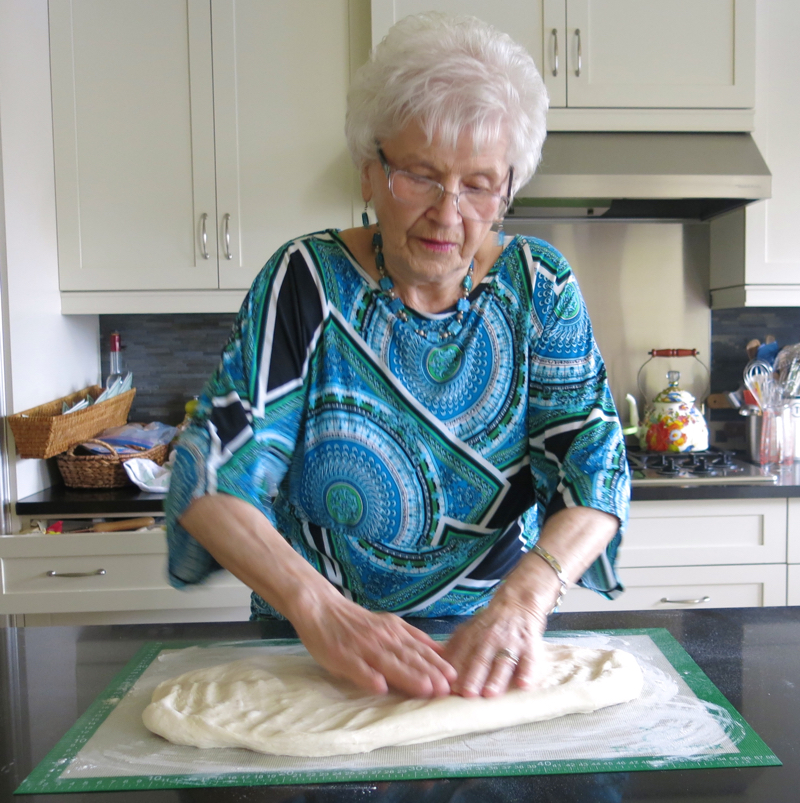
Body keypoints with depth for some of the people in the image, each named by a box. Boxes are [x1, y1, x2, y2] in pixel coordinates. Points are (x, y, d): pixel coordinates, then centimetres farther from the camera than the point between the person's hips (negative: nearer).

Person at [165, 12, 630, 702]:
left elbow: (595, 465, -10)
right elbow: (213, 477, -15)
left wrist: (522, 599, -27)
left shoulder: (539, 288, -4)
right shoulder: (309, 282, -9)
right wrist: (318, 606, -31)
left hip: (496, 642, 1)